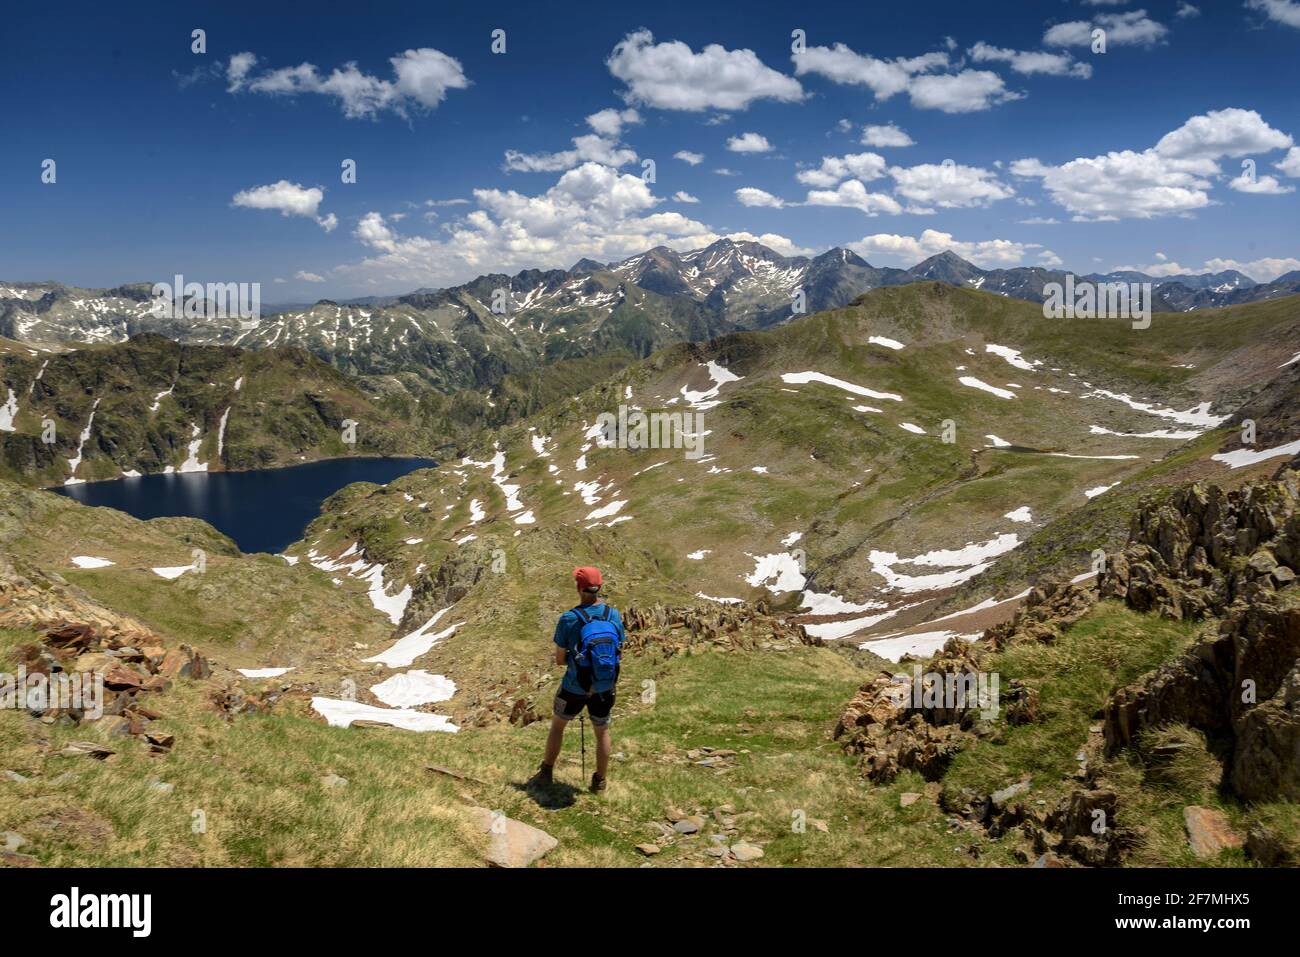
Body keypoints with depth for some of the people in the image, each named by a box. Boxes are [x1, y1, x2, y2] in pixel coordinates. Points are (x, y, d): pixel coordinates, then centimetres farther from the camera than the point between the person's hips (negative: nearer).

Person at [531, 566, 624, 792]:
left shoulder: (569, 619, -21)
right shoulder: (614, 615, -12)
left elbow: (559, 659, -11)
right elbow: (618, 652, 0)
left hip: (575, 687, -2)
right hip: (605, 687, 2)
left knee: (557, 725, 25)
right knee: (602, 732, 24)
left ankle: (546, 774, 35)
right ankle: (600, 781, 35)